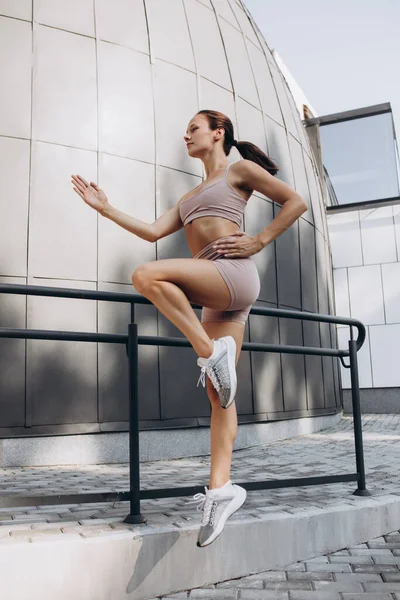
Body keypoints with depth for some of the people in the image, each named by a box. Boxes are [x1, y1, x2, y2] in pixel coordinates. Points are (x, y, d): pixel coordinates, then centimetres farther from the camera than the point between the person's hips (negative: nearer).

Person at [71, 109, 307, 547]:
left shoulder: (240, 170, 11)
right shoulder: (191, 197, 31)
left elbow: (296, 202, 6)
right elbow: (154, 232, 19)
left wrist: (258, 241, -3)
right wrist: (106, 209, 15)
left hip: (235, 276, -7)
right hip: (215, 298, 7)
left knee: (147, 276, -28)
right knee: (219, 393, -2)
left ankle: (211, 352, -23)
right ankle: (220, 488, -3)